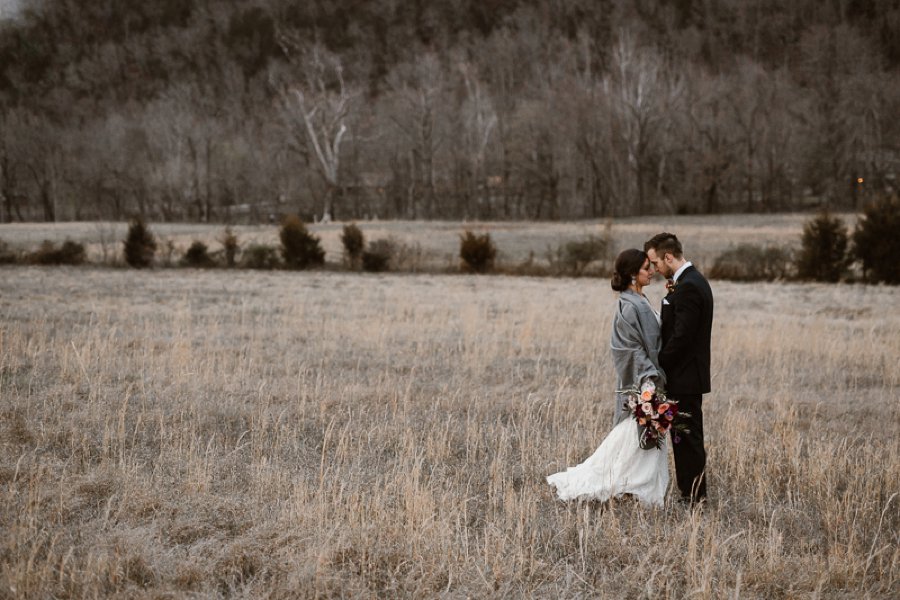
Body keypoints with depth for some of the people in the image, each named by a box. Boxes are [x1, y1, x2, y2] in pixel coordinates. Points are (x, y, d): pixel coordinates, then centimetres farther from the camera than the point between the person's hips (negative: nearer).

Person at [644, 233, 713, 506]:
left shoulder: (688, 287, -20)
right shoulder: (693, 281, 13)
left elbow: (681, 336, -22)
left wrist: (658, 365, -12)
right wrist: (672, 296, 4)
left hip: (684, 377, -10)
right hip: (689, 374, 10)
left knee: (688, 438, -4)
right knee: (686, 437, 14)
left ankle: (694, 497, 2)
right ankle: (690, 494, 20)